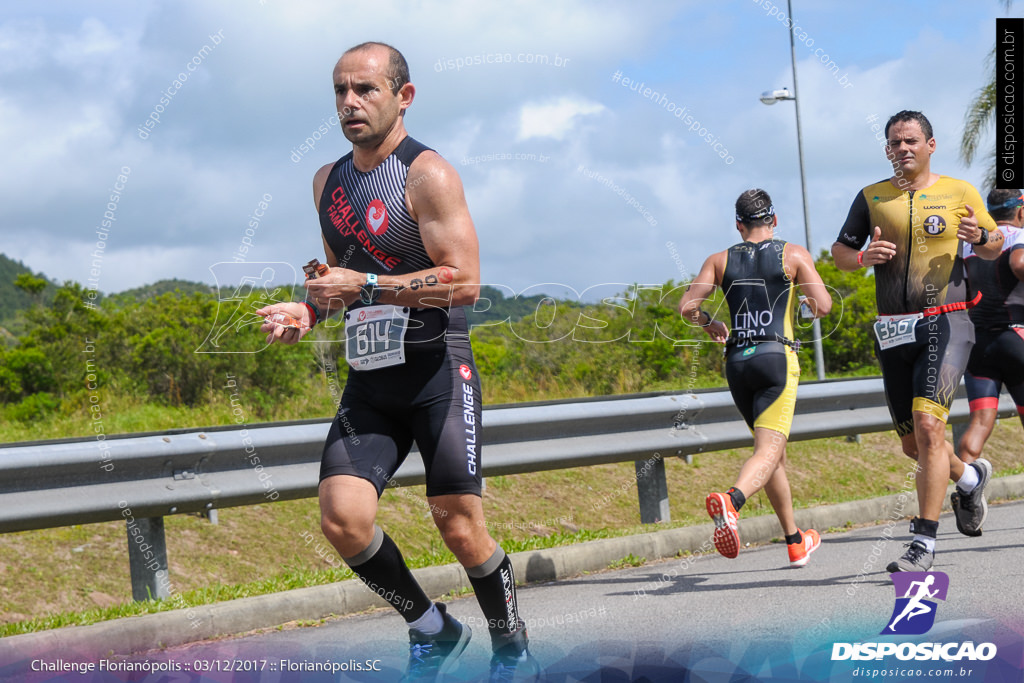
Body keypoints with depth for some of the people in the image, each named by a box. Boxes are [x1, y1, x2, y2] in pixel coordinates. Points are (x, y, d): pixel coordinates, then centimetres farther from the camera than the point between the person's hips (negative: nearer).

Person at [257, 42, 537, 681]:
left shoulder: (427, 174, -9)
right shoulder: (329, 181, 13)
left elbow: (465, 282, -17)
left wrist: (366, 286, -20)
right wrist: (307, 311, 8)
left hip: (438, 370, -6)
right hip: (369, 378, 6)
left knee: (460, 529, -5)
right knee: (343, 519, -11)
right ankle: (434, 632, 12)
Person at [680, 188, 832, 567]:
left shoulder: (720, 260, 10)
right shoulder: (793, 255, 3)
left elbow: (687, 306, 1)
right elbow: (823, 306, -5)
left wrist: (709, 324, 21)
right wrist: (807, 298, 18)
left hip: (737, 362, 5)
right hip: (776, 358, -4)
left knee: (775, 451, 18)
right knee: (768, 452, -14)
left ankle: (795, 542, 25)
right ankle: (730, 501, -45)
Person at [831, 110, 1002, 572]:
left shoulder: (959, 193, 4)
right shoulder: (872, 198, 10)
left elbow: (994, 247, 14)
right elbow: (839, 252, 15)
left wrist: (980, 236, -10)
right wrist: (863, 257, -8)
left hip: (945, 325, -4)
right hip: (892, 331, 4)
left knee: (928, 426, -20)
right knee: (913, 443, 10)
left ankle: (924, 543, -18)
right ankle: (968, 478, 43)